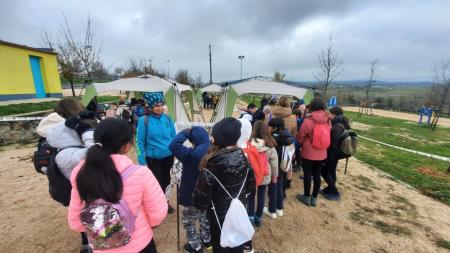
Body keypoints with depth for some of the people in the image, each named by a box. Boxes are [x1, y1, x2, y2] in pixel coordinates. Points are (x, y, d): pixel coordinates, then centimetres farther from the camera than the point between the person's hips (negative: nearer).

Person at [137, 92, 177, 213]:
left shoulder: (167, 118, -4)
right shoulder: (144, 120, -14)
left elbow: (174, 136, 6)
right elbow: (140, 142, -10)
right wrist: (142, 161, -9)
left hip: (169, 156, 4)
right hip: (153, 158, -4)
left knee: (166, 180, 20)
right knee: (157, 182, 9)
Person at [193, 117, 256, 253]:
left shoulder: (213, 164, -28)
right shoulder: (242, 156, -12)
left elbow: (202, 194, -22)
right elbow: (251, 185, 1)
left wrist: (199, 204, -1)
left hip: (220, 214, -4)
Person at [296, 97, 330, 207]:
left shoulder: (308, 120, -20)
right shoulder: (327, 120, -5)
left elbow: (300, 137, -9)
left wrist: (301, 143, 12)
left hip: (308, 153, -5)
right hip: (321, 153, 5)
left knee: (307, 175, 9)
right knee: (317, 175, 14)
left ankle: (307, 197, 24)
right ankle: (314, 198, 28)